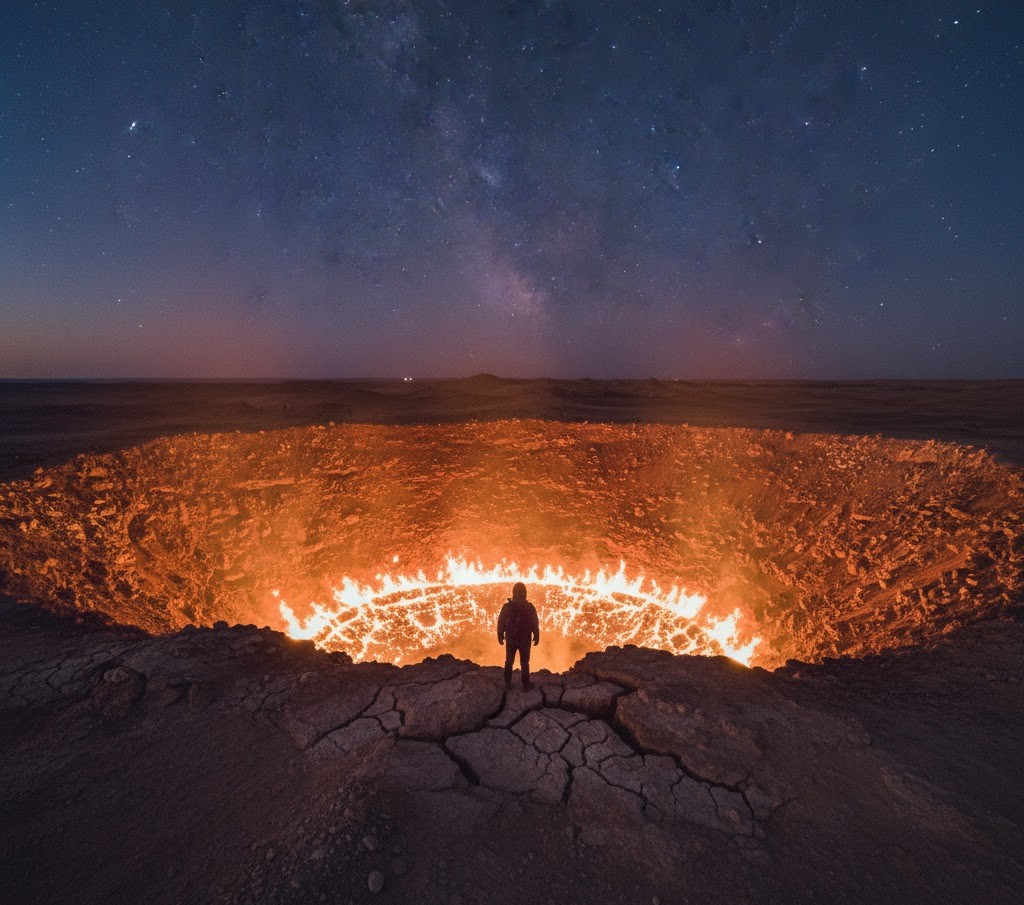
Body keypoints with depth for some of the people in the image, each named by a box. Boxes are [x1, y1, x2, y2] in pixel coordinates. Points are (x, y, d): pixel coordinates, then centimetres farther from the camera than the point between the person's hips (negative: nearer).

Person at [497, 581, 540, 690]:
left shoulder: (507, 606, -10)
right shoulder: (530, 607, -13)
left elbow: (501, 623, -4)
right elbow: (535, 625, -8)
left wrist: (500, 636, 7)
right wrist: (536, 638, 3)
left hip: (510, 640, 1)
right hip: (525, 640, -1)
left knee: (509, 662, 17)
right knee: (524, 663, 12)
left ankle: (507, 684, 23)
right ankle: (526, 685, 17)